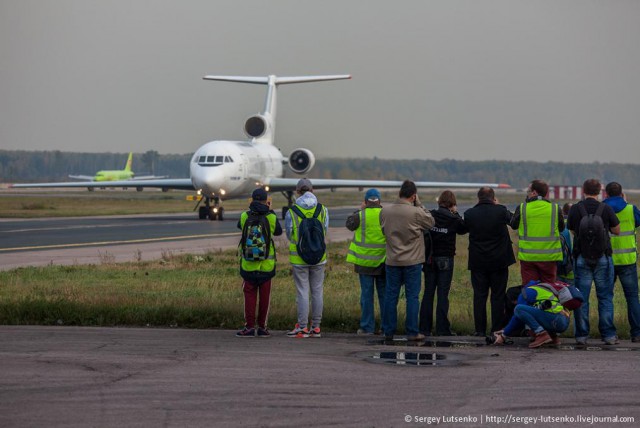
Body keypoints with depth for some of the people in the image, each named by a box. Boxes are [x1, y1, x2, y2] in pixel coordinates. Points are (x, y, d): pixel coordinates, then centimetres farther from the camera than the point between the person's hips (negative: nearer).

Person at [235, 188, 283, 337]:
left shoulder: (245, 216, -6)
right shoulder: (271, 218, -6)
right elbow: (278, 232, 14)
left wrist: (251, 210, 21)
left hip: (248, 264, 0)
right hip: (266, 264, 0)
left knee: (249, 295, 4)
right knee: (264, 296, 7)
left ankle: (249, 327, 1)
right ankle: (262, 327, 10)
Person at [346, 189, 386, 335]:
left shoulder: (361, 216, -10)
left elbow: (349, 224, 12)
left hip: (365, 261, -2)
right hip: (383, 261, 2)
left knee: (367, 294, 3)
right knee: (384, 294, 10)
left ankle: (367, 327, 4)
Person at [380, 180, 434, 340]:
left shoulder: (385, 211, -2)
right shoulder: (416, 213, -16)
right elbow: (431, 222, 0)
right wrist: (418, 204, 1)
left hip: (392, 261, 4)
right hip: (412, 261, -4)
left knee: (391, 295, 10)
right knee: (412, 296, 3)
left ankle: (388, 331, 13)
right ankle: (412, 332, 4)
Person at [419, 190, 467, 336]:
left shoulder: (429, 216, -3)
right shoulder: (453, 219, -9)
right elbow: (463, 229, 8)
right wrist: (456, 214, 8)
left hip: (430, 259, 2)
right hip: (446, 259, -2)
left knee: (428, 293, 8)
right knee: (443, 294, 1)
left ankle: (424, 328, 7)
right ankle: (442, 328, -1)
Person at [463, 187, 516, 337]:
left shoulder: (469, 214, -6)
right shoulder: (500, 211, -10)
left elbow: (463, 228, 13)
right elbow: (514, 220, 10)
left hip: (477, 262, 1)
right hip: (499, 261, -1)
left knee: (479, 296, 6)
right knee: (498, 296, 5)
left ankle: (480, 330, 4)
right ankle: (497, 329, 5)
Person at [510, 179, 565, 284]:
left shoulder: (522, 208, -7)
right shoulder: (555, 208, -3)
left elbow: (513, 225, 10)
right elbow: (561, 228, 10)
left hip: (528, 256, -1)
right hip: (549, 256, 1)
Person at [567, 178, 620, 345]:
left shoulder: (575, 209, -3)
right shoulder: (606, 209, -5)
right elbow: (616, 231, 7)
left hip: (582, 258, 1)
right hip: (603, 258, -1)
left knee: (581, 298, 5)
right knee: (605, 297, 5)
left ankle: (582, 335, 4)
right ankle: (608, 335, 4)